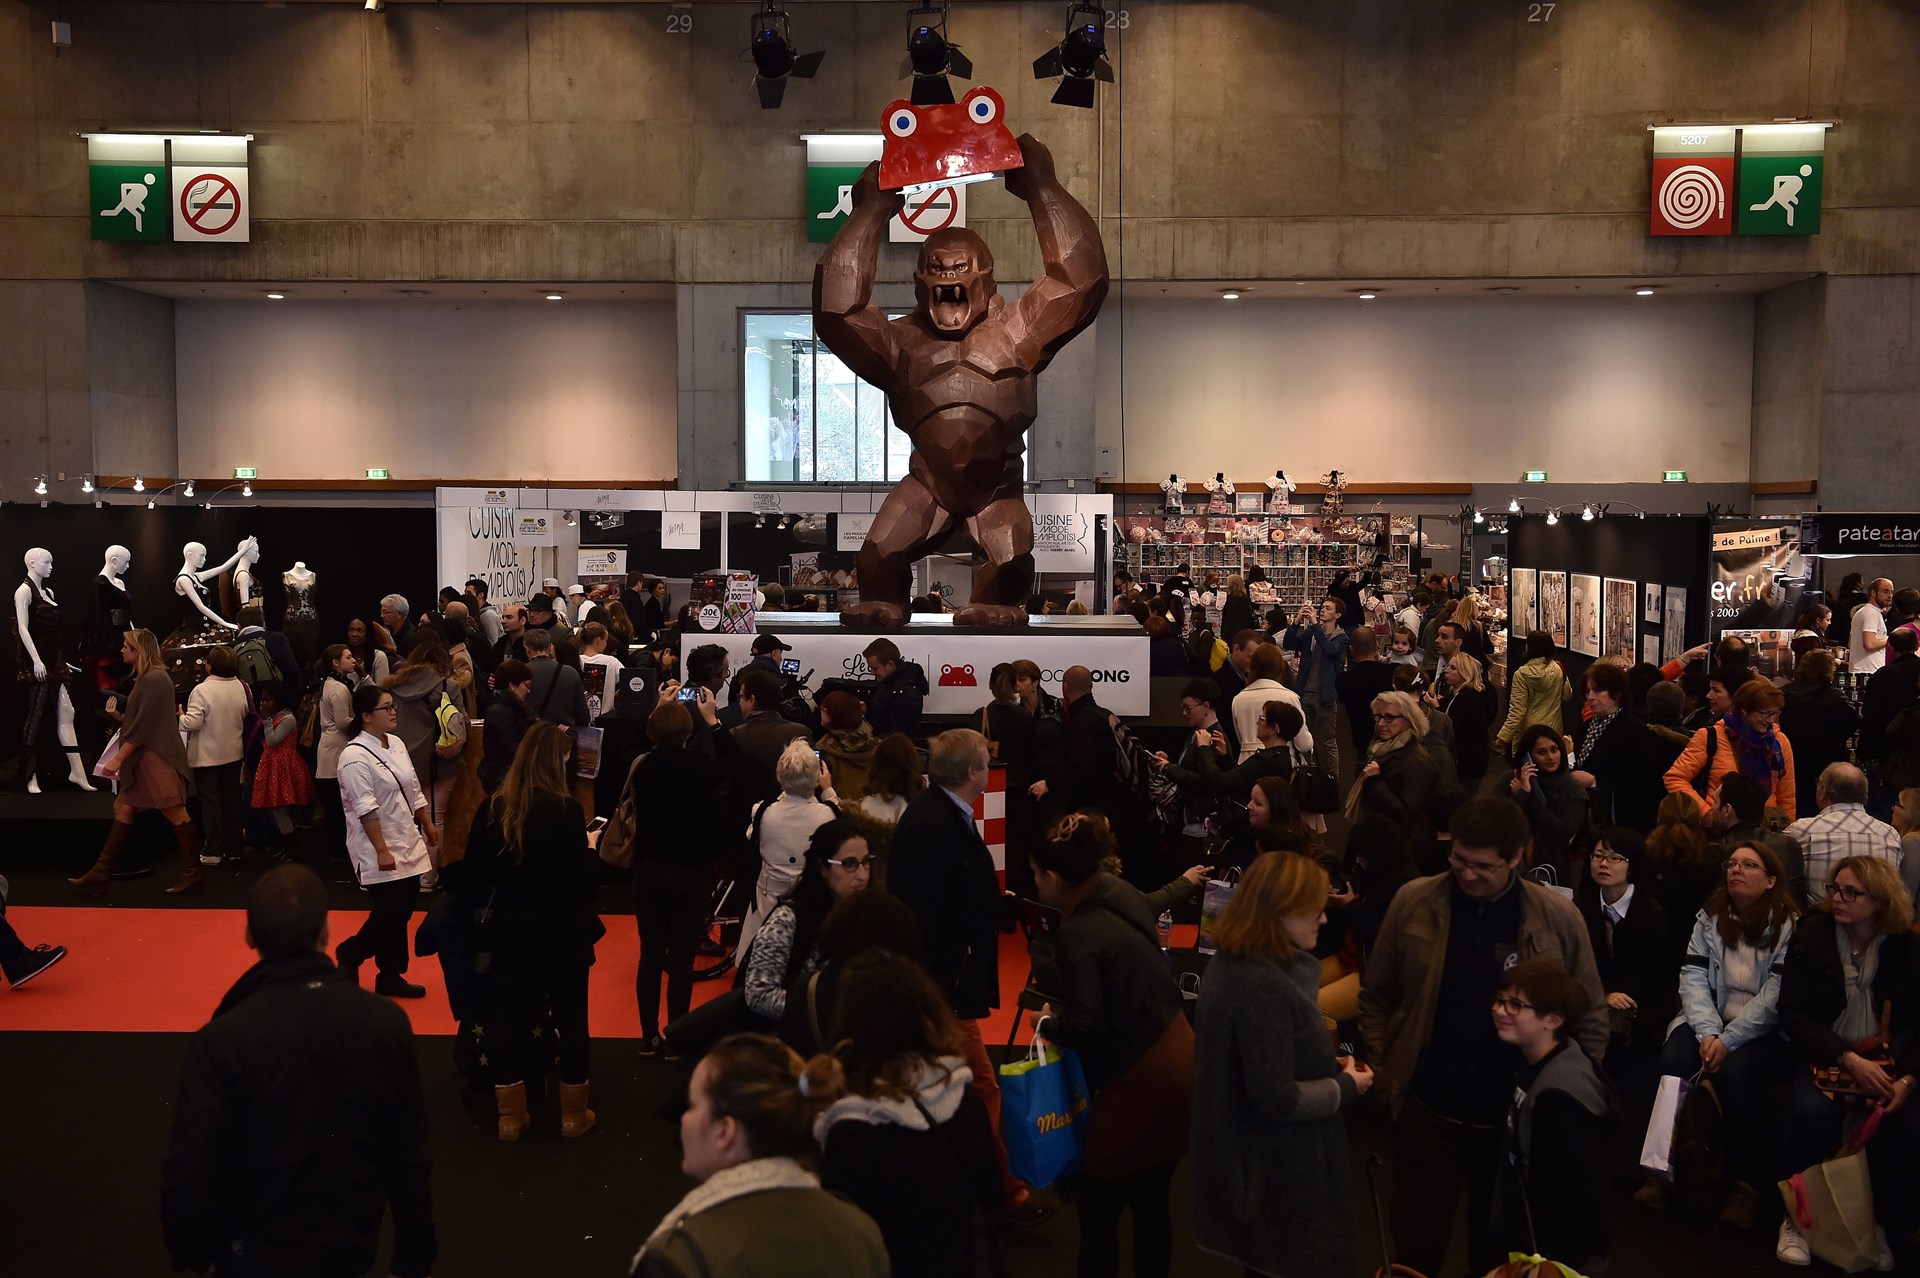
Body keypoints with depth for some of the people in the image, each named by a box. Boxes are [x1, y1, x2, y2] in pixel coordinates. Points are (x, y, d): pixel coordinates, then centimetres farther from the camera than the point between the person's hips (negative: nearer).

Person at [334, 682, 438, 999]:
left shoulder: (396, 744, 9)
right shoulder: (355, 757, -17)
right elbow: (366, 809, -20)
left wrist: (428, 825, 21)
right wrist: (382, 850, -22)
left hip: (407, 843, 8)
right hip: (378, 847, -8)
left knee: (402, 910, 10)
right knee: (392, 911, -8)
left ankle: (391, 977, 21)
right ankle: (349, 955, 17)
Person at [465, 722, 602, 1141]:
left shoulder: (493, 808, -5)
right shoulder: (566, 809, -18)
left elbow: (476, 870, 4)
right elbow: (582, 878, -16)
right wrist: (590, 846, 2)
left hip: (511, 933, 4)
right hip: (561, 933, -3)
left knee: (509, 1019, 14)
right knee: (570, 1019, 11)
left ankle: (511, 1115, 23)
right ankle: (572, 1114, 22)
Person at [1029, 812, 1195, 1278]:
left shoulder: (1078, 933, -22)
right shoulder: (1122, 892, 2)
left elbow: (1085, 1027, -22)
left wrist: (1048, 1023, -3)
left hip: (1139, 1078, -8)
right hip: (1175, 1057, 8)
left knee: (1098, 1204, 6)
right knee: (1150, 1200, 19)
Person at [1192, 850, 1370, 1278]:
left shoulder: (1232, 965, 1)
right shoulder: (1264, 987, -30)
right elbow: (1276, 1100, -28)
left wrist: (1325, 1064, 4)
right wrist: (1346, 1087, -13)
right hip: (1283, 1176, -9)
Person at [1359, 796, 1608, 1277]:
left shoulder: (1559, 918, -9)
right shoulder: (1413, 902, -9)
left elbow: (1591, 1017, 1)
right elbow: (1376, 993, 2)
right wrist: (1382, 1070, -1)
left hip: (1519, 1113, 0)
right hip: (1428, 1107, 0)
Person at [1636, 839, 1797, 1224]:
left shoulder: (1788, 925, -3)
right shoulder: (1709, 917, 10)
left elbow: (1775, 995, -11)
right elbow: (1693, 977, 2)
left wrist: (1728, 1040, -19)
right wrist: (1707, 1032, -15)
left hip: (1764, 1030, -3)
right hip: (1710, 1020, 3)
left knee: (1736, 1072, -33)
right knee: (1673, 1060, -26)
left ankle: (1745, 1182, -17)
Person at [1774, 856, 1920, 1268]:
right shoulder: (1812, 934, -4)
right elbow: (1793, 1013, -7)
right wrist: (1849, 1059, -19)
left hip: (1887, 1062, 1)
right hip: (1825, 1057, -1)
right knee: (1813, 1113, -31)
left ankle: (1884, 1223, -1)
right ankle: (1798, 1217, -8)